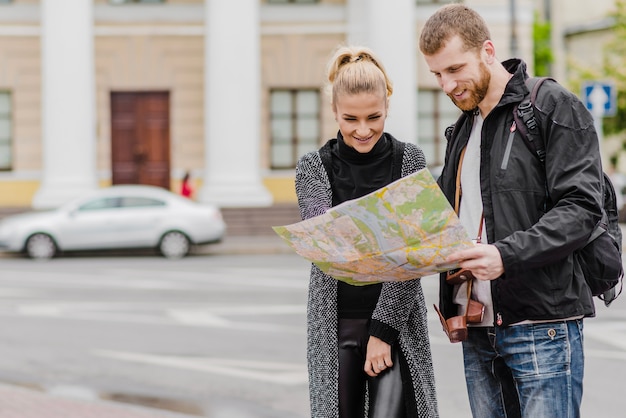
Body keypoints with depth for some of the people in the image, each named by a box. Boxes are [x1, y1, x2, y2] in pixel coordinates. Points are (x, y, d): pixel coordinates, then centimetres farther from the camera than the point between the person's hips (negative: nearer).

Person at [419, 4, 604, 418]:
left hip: (541, 326, -7)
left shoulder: (555, 107, -5)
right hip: (477, 329, 7)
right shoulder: (463, 130, 20)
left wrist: (506, 255, -25)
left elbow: (580, 208, -14)